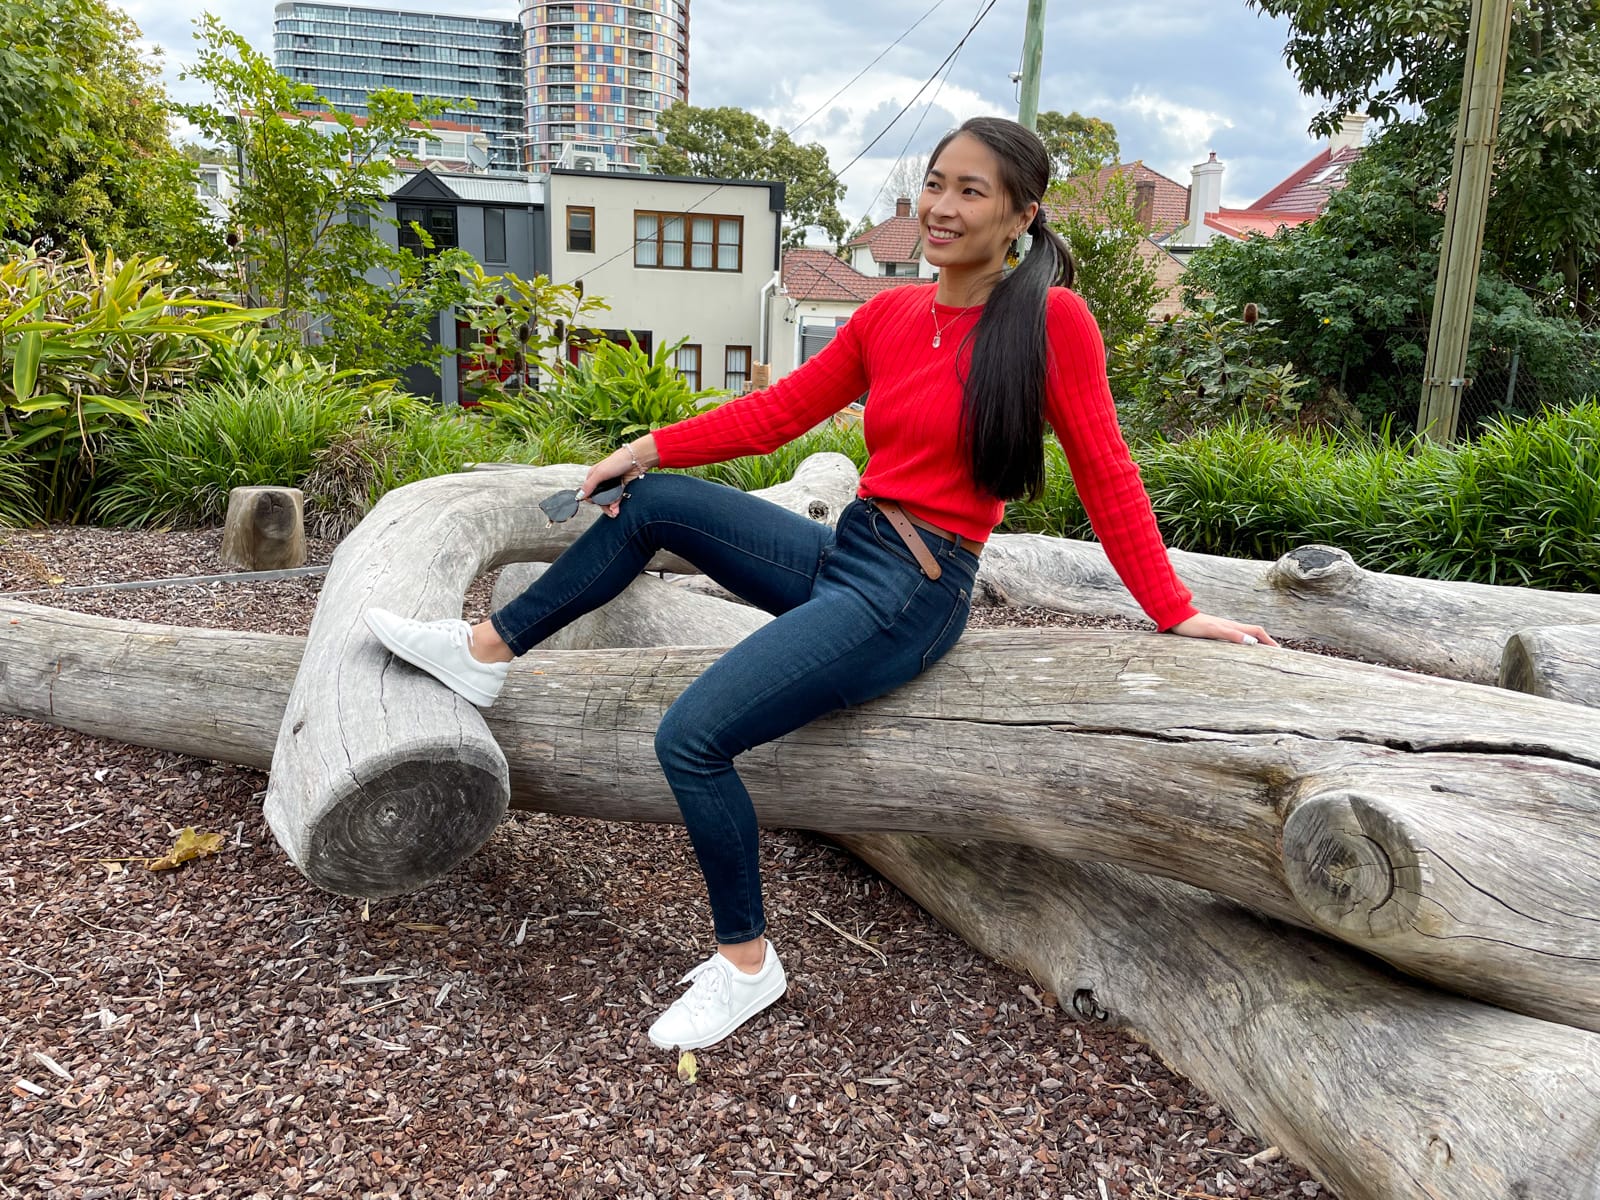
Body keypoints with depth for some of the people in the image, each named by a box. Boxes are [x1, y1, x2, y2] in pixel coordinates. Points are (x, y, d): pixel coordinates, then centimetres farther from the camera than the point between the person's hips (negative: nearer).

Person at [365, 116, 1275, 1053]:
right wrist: (656, 446, 4)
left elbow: (1106, 476, -6)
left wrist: (1174, 612, -4)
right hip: (843, 553, 7)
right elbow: (780, 410, 10)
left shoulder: (1052, 319, -10)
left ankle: (747, 962, 5)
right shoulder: (888, 315, 7)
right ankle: (487, 651, 17)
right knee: (656, 501, 5)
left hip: (913, 596, -7)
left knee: (692, 737, -15)